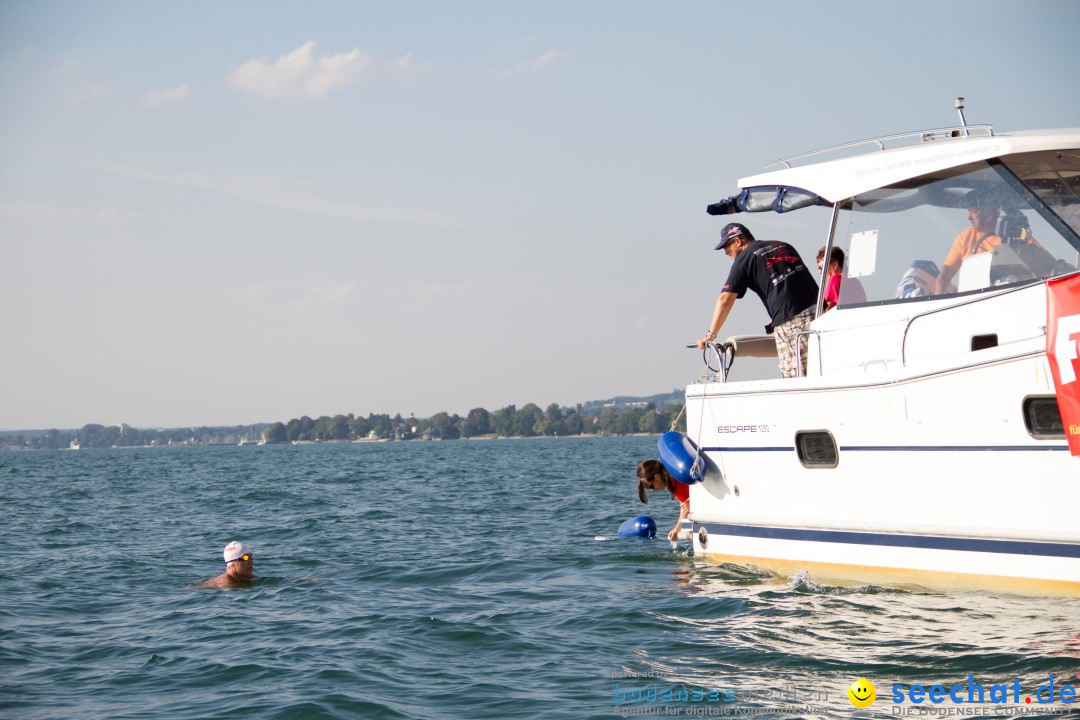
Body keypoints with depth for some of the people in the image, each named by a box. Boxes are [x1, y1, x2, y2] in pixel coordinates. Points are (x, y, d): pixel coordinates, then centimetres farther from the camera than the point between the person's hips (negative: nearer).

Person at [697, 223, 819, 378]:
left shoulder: (744, 259, 7)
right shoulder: (783, 246, 25)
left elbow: (725, 300, 1)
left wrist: (710, 335, 6)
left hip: (789, 324, -6)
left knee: (794, 378, -4)